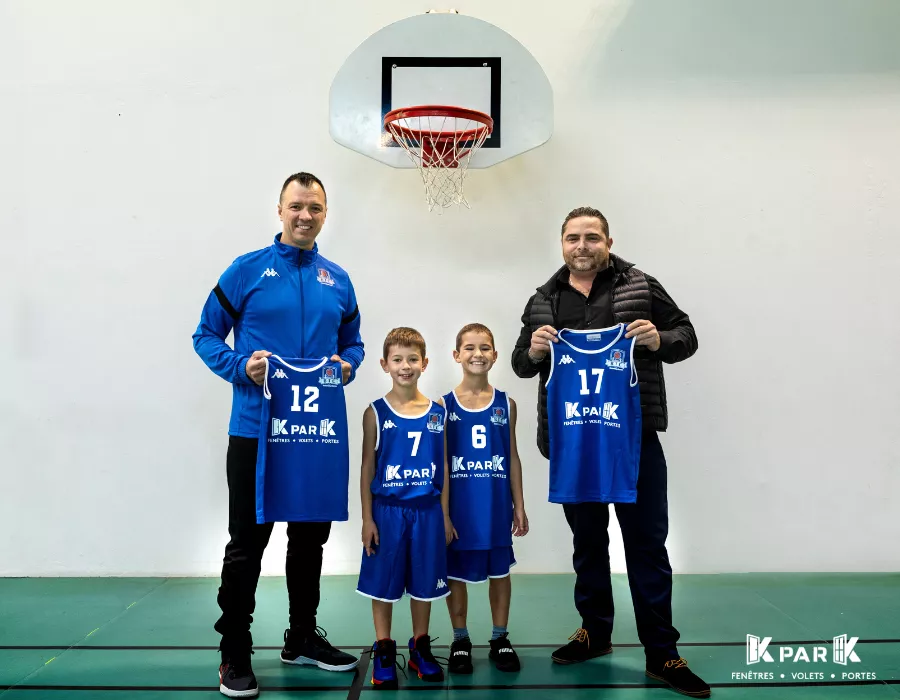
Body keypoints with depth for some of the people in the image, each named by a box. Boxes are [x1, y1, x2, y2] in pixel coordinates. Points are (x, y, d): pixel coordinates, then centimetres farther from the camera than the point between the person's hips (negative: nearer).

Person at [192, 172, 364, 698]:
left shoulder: (338, 280, 9)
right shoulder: (248, 270, -2)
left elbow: (353, 340, 17)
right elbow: (207, 335, -1)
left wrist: (347, 364, -5)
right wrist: (241, 367, -18)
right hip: (256, 429, -4)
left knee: (311, 537, 14)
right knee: (248, 542, 3)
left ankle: (303, 637, 31)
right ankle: (235, 653, 18)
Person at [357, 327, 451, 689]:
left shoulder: (437, 411, 2)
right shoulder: (376, 412, -3)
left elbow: (443, 465, 7)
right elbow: (368, 466, -1)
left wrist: (444, 513, 6)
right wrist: (367, 518, -5)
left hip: (427, 510, 2)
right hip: (387, 510, -2)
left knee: (424, 581, 12)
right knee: (383, 582, 7)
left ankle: (420, 648, 28)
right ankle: (384, 651, 22)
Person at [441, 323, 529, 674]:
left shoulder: (506, 404, 2)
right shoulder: (444, 405, -3)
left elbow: (512, 457, 6)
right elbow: (439, 463, -1)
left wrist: (519, 506, 5)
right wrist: (441, 511, -4)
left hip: (496, 503, 1)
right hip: (457, 504, -1)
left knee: (499, 570, 12)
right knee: (456, 571, 10)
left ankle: (500, 639, 29)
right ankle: (460, 640, 27)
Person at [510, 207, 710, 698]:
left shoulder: (640, 287, 1)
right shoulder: (543, 302, 8)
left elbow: (686, 337, 4)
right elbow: (520, 365, 12)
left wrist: (660, 340, -17)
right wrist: (532, 351, -10)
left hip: (634, 436, -3)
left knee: (647, 543, 3)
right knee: (587, 541, 16)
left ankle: (661, 654, 15)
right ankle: (594, 632, 33)